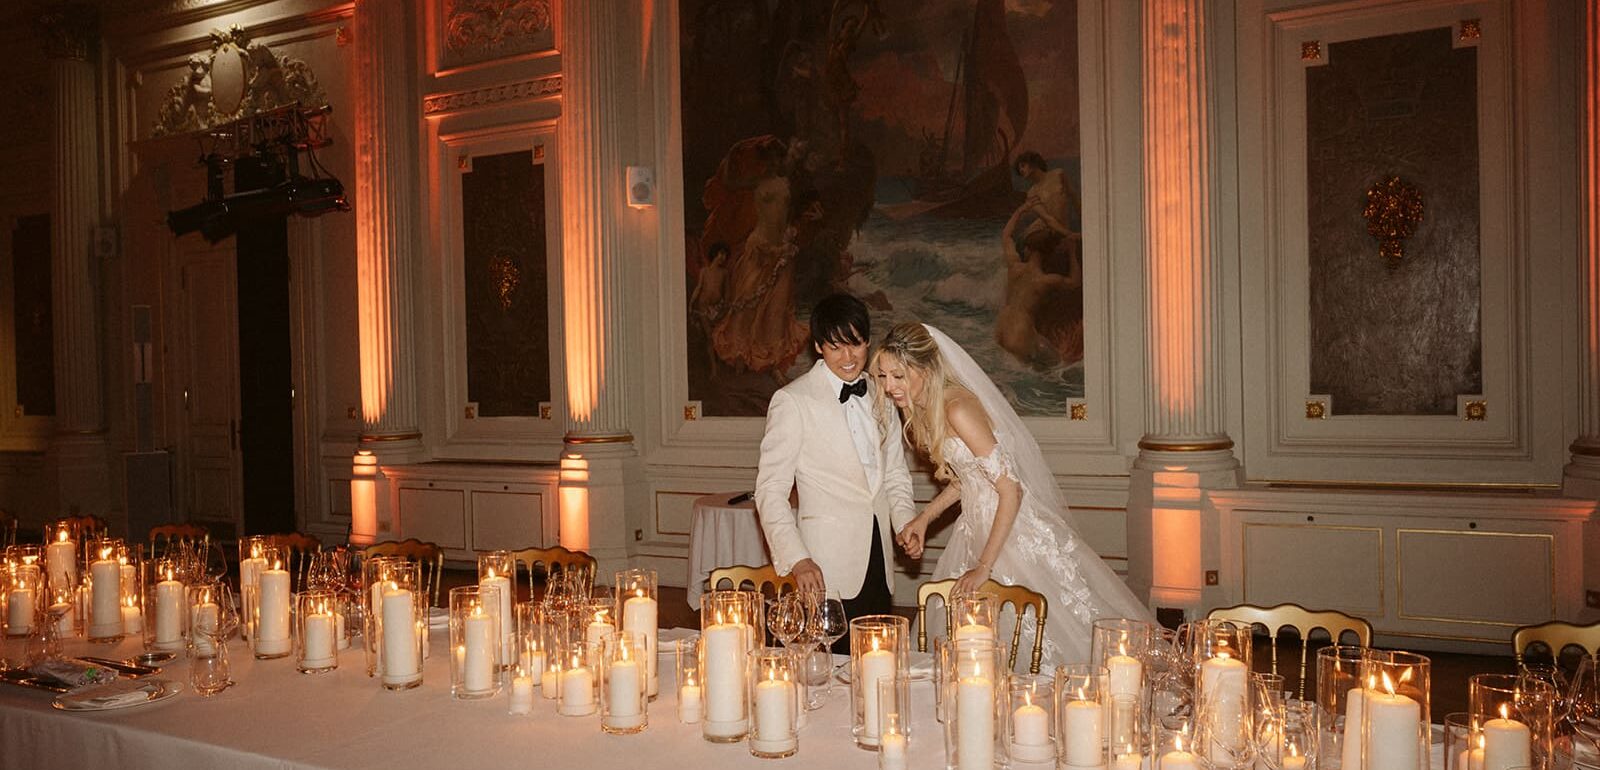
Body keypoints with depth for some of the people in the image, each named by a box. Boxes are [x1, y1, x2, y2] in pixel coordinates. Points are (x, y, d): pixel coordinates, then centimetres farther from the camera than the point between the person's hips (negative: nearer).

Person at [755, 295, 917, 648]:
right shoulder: (792, 401, -7)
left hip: (878, 565, 5)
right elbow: (770, 490, -8)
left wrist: (906, 521, 3)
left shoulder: (879, 395, 12)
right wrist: (796, 559, -16)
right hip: (827, 571, -5)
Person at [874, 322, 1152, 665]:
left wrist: (984, 566, -23)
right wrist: (923, 519, 2)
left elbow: (1011, 490, -26)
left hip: (1015, 530, -9)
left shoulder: (958, 409, -26)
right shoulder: (923, 408, 2)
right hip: (978, 524, 9)